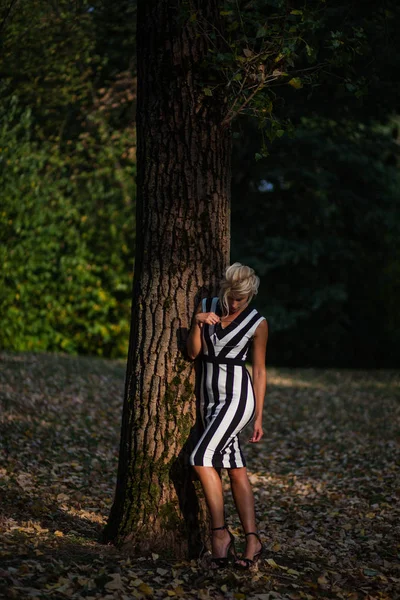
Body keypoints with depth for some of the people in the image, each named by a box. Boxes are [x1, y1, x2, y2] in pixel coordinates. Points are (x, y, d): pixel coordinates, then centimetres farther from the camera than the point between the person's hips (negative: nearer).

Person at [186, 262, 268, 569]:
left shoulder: (257, 323, -4)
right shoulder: (206, 307, 5)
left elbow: (259, 370, 0)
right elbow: (193, 352, 3)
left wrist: (259, 418, 1)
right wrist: (197, 323, -15)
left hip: (237, 395, -5)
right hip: (210, 397, 5)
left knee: (201, 458, -19)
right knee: (236, 469, 5)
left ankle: (220, 532, -10)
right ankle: (252, 539, 8)